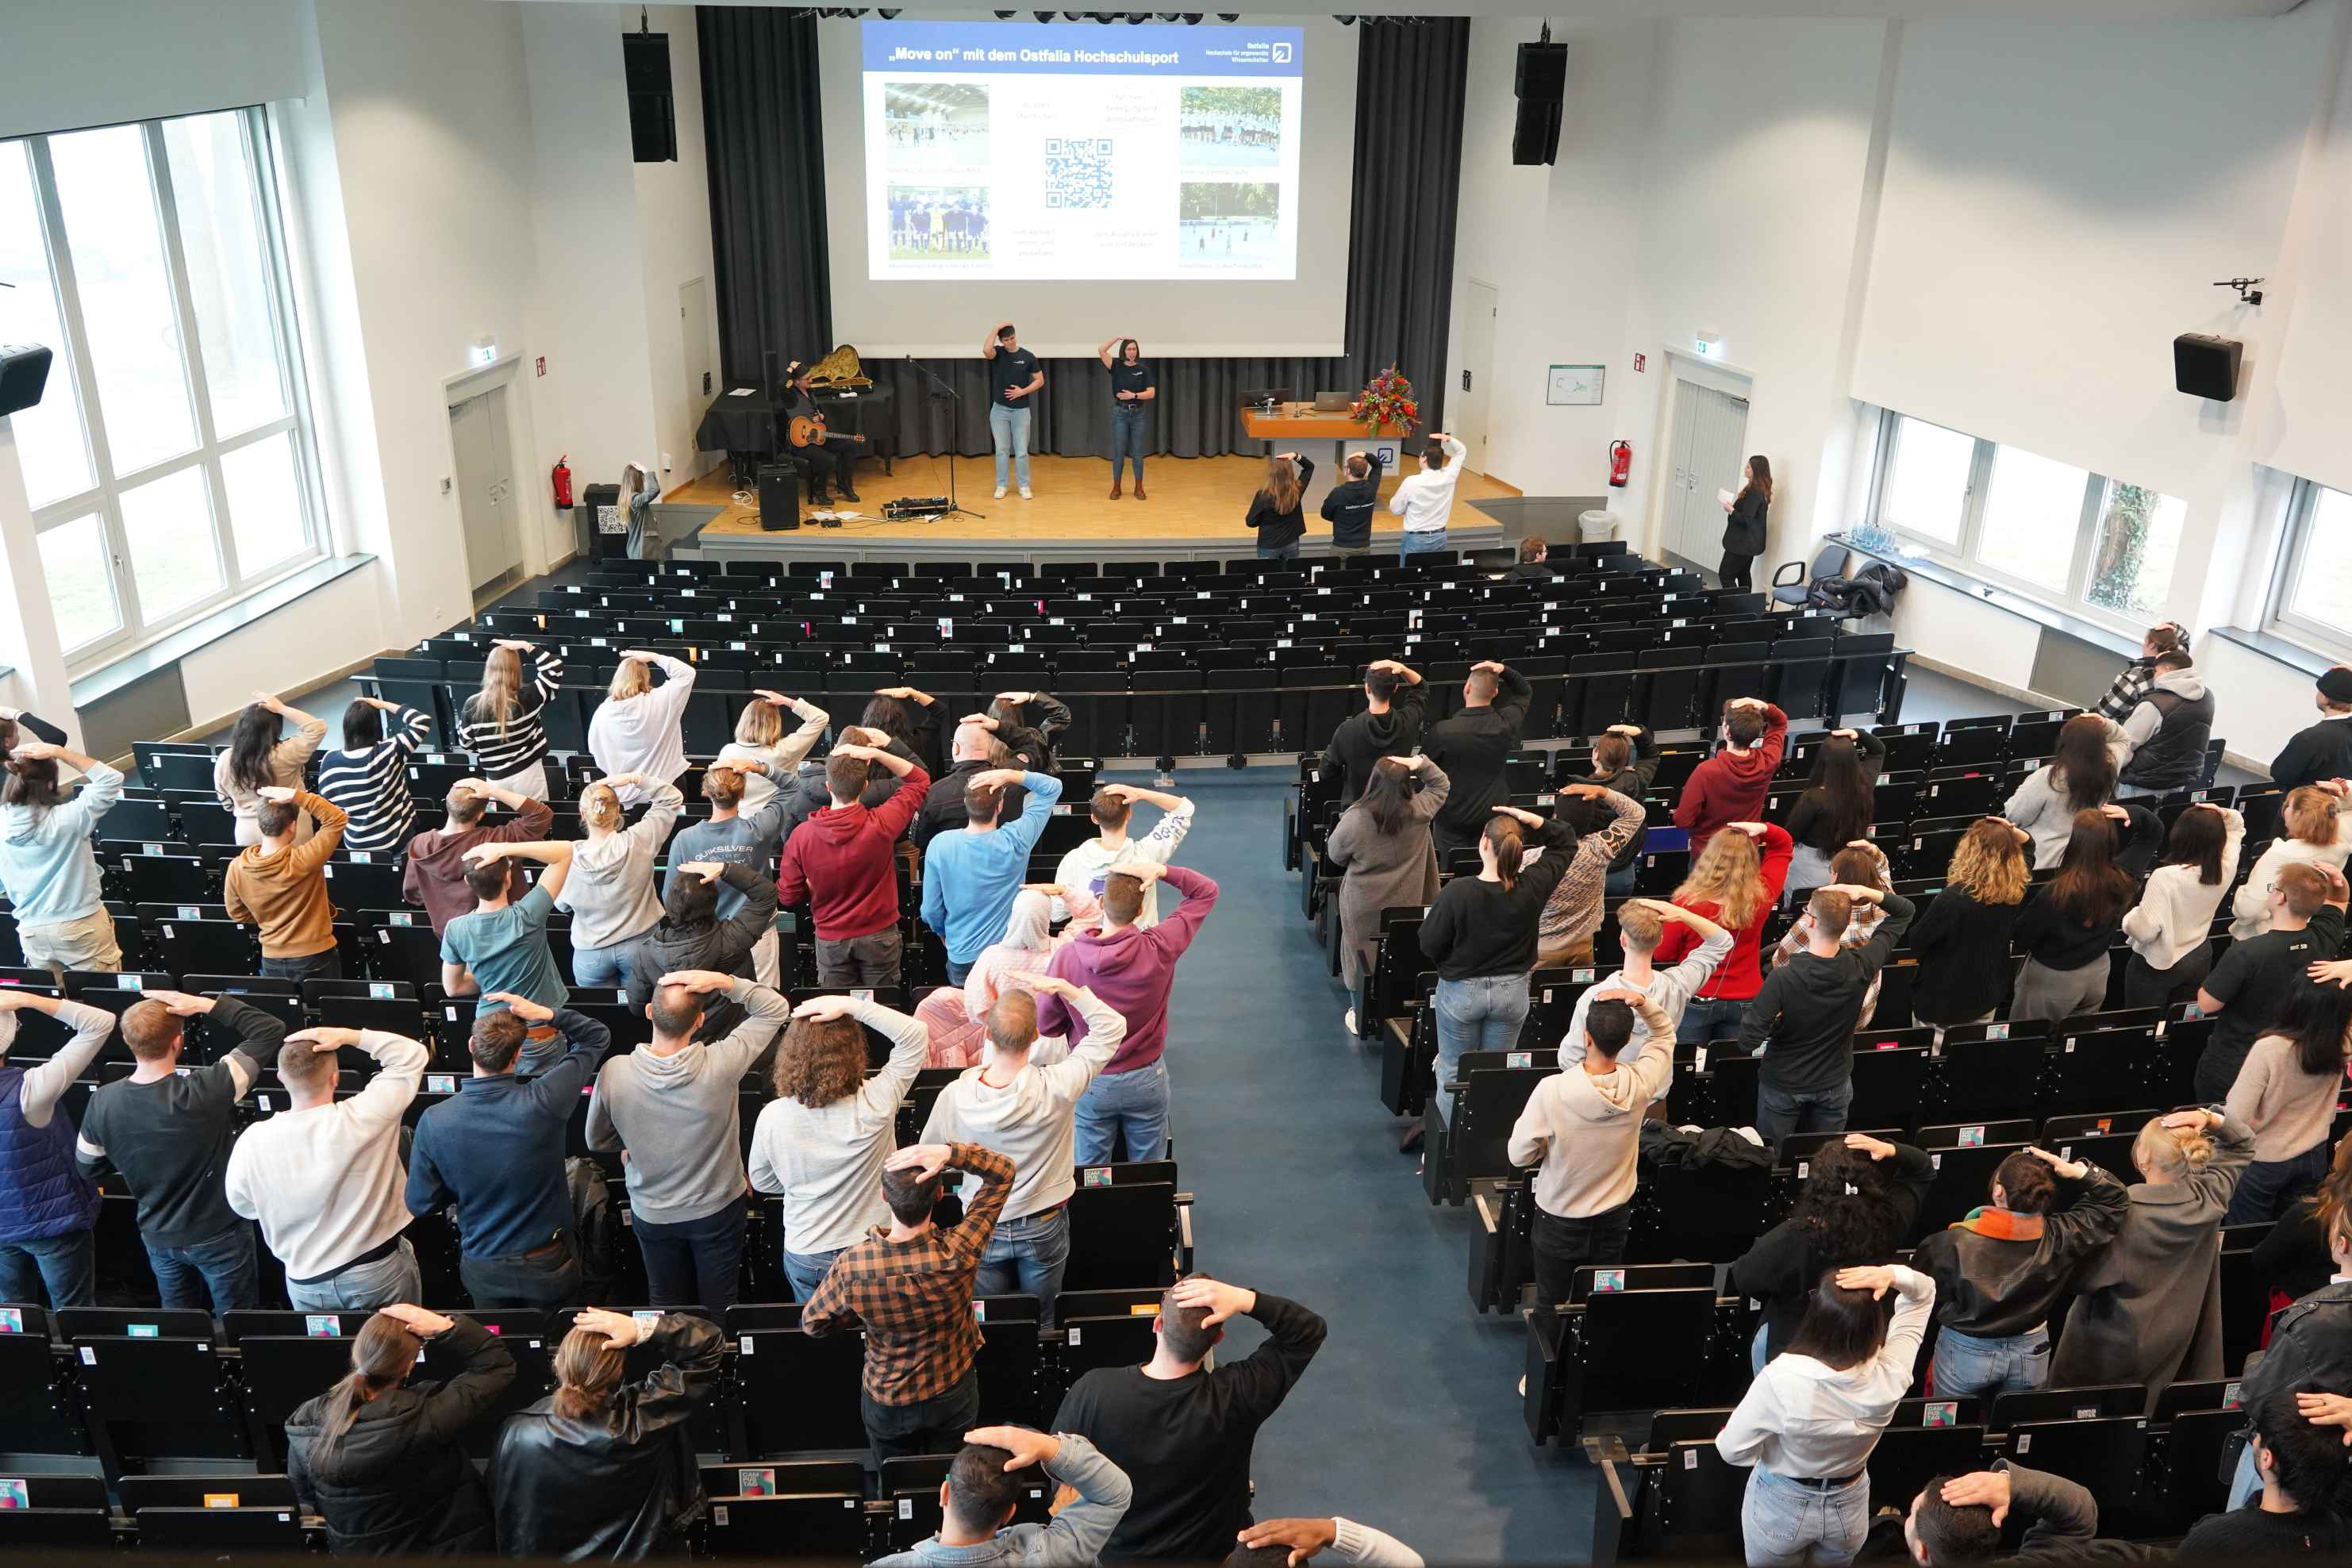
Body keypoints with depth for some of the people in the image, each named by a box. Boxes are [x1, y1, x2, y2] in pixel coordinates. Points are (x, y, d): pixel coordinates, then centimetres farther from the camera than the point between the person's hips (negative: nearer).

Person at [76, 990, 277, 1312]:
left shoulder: (103, 1102, -16)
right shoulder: (206, 1092, -30)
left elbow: (86, 1169, 2)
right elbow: (272, 1030, -24)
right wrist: (204, 1004, -23)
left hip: (158, 1237, 4)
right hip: (220, 1234, -4)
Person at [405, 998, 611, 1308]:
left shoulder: (434, 1121, -19)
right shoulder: (543, 1100, -25)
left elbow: (420, 1203, -6)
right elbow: (598, 1036, -11)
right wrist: (547, 1014, -20)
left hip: (483, 1270, 2)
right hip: (549, 1264, -2)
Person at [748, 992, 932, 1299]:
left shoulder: (772, 1117, -19)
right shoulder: (874, 1105, -26)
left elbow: (761, 1181, 0)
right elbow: (916, 1034, -18)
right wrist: (851, 1005, -24)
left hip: (805, 1257, 1)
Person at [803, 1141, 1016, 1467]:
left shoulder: (851, 1268, -32)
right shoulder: (959, 1253, -34)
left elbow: (812, 1322, -11)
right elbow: (1004, 1170, -23)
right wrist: (949, 1152, -38)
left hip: (886, 1403, 0)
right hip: (954, 1397, 0)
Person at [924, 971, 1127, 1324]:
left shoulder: (955, 1097, -24)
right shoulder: (1056, 1087, -29)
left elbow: (928, 1152, -2)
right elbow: (1112, 1026, -17)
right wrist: (1061, 987, -21)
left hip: (984, 1229, 1)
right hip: (1044, 1227, -1)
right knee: (1042, 1324, 20)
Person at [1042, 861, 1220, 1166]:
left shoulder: (1066, 957, -21)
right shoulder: (1158, 949, -21)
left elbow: (1046, 1025, -8)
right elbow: (1207, 892, -10)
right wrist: (1163, 871, -22)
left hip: (1091, 1084, 0)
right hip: (1147, 1080, 0)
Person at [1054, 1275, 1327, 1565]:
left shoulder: (1091, 1391, -29)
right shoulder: (1235, 1397, -30)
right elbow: (1311, 1330, -22)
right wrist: (1245, 1300, -34)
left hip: (1117, 1554, 1)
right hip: (1211, 1555, 0)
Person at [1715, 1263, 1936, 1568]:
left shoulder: (1780, 1380, -37)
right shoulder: (1890, 1376, -27)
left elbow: (1732, 1450, -23)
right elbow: (1923, 1293, -14)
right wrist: (1892, 1275, -34)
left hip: (1780, 1508, -2)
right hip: (1848, 1508, 2)